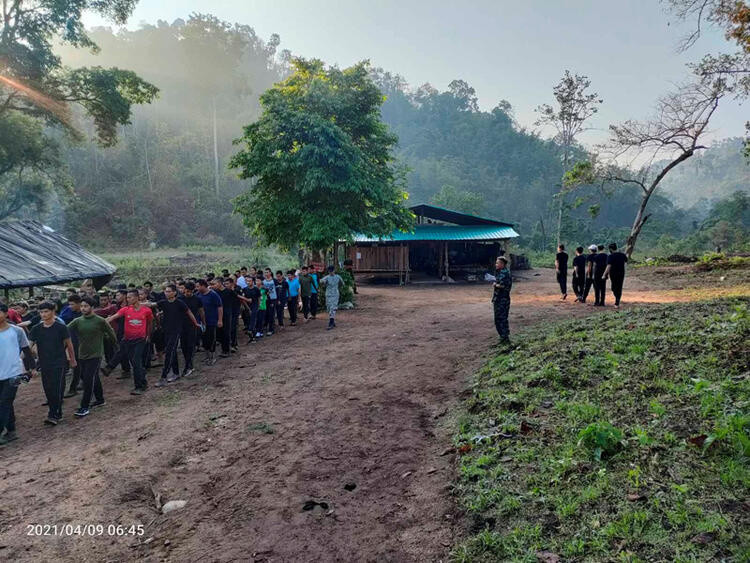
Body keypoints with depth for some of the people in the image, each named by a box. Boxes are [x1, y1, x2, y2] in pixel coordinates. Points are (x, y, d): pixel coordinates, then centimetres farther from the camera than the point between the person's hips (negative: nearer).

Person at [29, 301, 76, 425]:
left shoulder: (61, 327, -8)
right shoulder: (37, 329, 3)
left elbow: (69, 344, 0)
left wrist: (73, 360, 6)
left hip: (59, 363, -5)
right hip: (44, 364, 5)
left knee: (57, 389, -9)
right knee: (48, 389, 10)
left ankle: (54, 415, -5)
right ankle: (57, 414, 22)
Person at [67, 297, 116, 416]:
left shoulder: (100, 321, -9)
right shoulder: (77, 321, 2)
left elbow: (111, 334, 2)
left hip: (95, 355, -5)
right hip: (82, 355, 5)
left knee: (89, 380, -10)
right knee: (94, 378, 17)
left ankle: (85, 407, -4)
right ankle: (99, 399, 34)